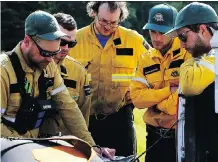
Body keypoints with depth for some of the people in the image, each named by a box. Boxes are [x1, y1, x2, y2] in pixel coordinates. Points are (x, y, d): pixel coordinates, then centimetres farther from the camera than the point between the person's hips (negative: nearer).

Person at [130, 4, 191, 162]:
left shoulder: (189, 52, -8)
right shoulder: (146, 59, 9)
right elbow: (137, 97, 0)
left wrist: (157, 104, -8)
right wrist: (168, 91, -14)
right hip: (155, 135, 5)